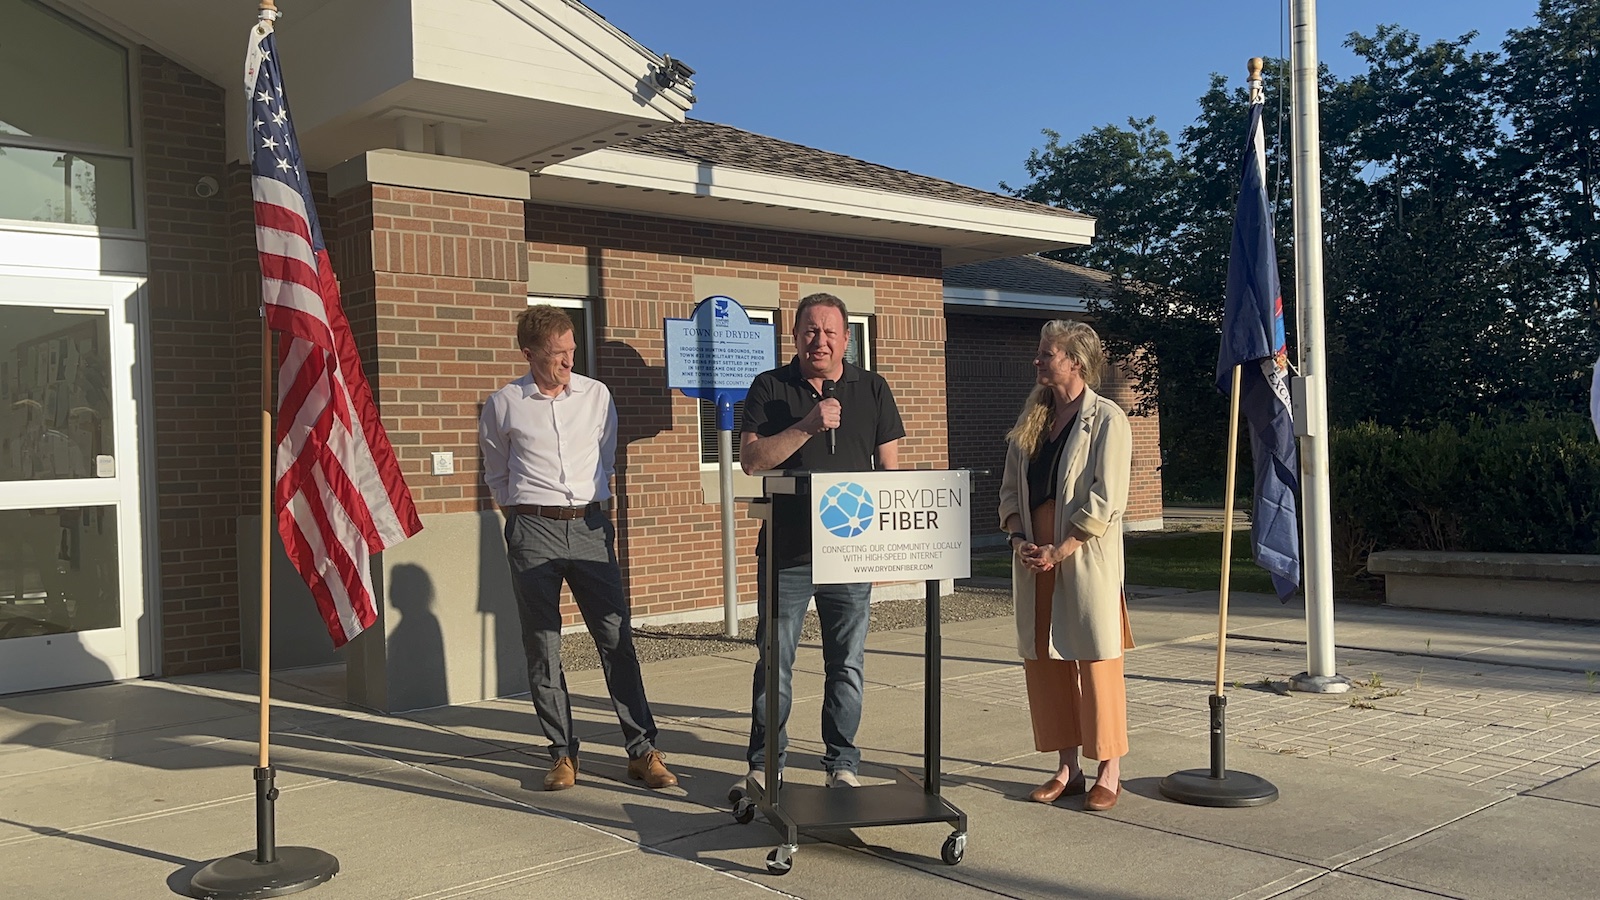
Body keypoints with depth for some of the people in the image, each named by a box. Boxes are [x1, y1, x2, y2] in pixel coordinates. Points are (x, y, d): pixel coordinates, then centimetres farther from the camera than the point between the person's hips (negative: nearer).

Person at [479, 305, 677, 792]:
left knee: (616, 638, -2)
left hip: (590, 527, 1)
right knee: (542, 646, 3)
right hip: (533, 532, -1)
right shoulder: (503, 404, 3)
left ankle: (642, 750, 5)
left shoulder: (597, 395, 7)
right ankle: (563, 752, 15)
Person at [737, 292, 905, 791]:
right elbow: (751, 459, -8)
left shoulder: (873, 390, 9)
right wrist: (808, 426, -17)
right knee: (774, 663, 4)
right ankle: (763, 765, 17)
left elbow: (890, 468, 9)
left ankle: (842, 764, 20)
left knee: (847, 665, 8)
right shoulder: (770, 388, 3)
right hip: (786, 549, -1)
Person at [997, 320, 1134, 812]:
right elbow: (1010, 489, 12)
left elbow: (1105, 501, -13)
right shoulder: (1031, 420, 13)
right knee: (1043, 661, 8)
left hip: (1085, 561, -6)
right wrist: (1020, 540, -4)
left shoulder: (1106, 419, -6)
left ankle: (1110, 771, 11)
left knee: (1096, 663, -1)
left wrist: (1058, 552, -16)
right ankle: (1068, 768, 19)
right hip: (1034, 559, 6)